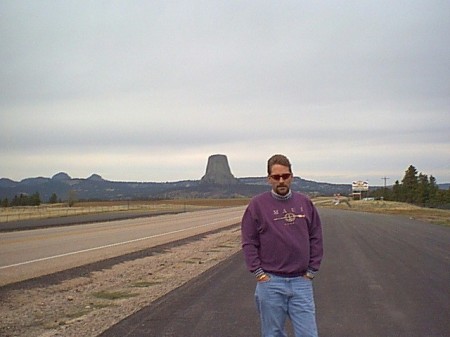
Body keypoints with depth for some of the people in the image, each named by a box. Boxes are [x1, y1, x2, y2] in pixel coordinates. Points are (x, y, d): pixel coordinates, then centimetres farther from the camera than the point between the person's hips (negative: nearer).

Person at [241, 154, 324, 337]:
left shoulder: (305, 203, 6)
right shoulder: (257, 204, -2)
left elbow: (316, 238, 10)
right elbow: (249, 242, -2)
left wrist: (312, 271, 4)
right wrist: (259, 273, -7)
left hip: (301, 281, 2)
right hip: (270, 282, -2)